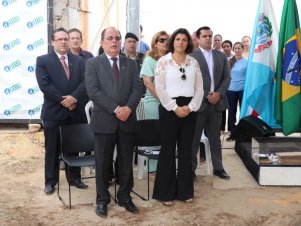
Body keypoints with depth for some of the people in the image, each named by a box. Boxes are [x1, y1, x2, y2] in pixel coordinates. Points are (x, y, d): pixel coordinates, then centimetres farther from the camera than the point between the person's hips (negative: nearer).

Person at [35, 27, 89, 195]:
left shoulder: (79, 61, 10)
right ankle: (50, 181, 19)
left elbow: (85, 82, -2)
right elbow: (45, 85, -11)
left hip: (75, 111, 3)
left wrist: (74, 97, -18)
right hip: (53, 112, -3)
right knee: (52, 149, 7)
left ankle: (74, 178, 27)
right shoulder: (43, 60, 0)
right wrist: (63, 100, -16)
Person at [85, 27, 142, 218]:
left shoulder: (131, 63, 11)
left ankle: (125, 197, 26)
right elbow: (93, 91, -11)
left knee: (126, 162, 11)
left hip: (127, 120, 3)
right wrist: (115, 109, -18)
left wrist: (128, 108, -16)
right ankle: (102, 200, 21)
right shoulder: (93, 63, 1)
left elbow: (138, 88, 1)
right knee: (103, 163, 7)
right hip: (104, 120, -3)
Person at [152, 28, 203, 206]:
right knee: (168, 150, 3)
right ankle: (165, 192, 13)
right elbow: (159, 88, -8)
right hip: (169, 108, -3)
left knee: (186, 150, 9)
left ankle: (185, 191, 21)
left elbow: (199, 88, 6)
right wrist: (175, 108, -13)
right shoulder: (163, 61, -1)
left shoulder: (193, 62, 9)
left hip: (189, 109, 4)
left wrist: (191, 107, -7)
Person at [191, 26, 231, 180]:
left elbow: (227, 77, 8)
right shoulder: (191, 56, -3)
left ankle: (218, 167, 22)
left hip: (217, 102, 4)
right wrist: (206, 96, -11)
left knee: (215, 137, 13)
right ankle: (191, 169, 13)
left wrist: (218, 94, -7)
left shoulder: (221, 56, 12)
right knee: (194, 138, 3)